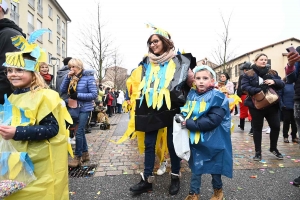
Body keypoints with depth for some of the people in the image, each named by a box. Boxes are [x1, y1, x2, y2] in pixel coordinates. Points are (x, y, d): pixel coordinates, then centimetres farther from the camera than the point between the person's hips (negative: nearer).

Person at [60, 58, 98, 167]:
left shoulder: (88, 77, -12)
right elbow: (62, 90, 0)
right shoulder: (72, 78, 6)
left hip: (85, 109, -7)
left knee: (79, 132, -8)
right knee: (81, 131, 14)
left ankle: (78, 157, 4)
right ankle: (85, 154, 27)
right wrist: (67, 77, -9)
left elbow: (94, 94, -16)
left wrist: (78, 95, -21)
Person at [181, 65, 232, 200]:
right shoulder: (191, 95, 1)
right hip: (196, 140, 4)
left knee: (215, 169, 15)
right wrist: (181, 118, -14)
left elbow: (212, 121, -26)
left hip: (213, 142, -4)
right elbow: (186, 112, 9)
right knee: (196, 168, 16)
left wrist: (189, 124, -25)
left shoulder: (217, 97, -16)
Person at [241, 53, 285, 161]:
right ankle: (258, 152, 16)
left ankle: (273, 148, 31)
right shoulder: (249, 74, -1)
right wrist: (258, 90, -26)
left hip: (272, 105, 4)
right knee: (257, 128, 5)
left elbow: (282, 84, 8)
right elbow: (244, 86, -12)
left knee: (276, 126, 8)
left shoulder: (272, 72, 12)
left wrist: (274, 82, -15)